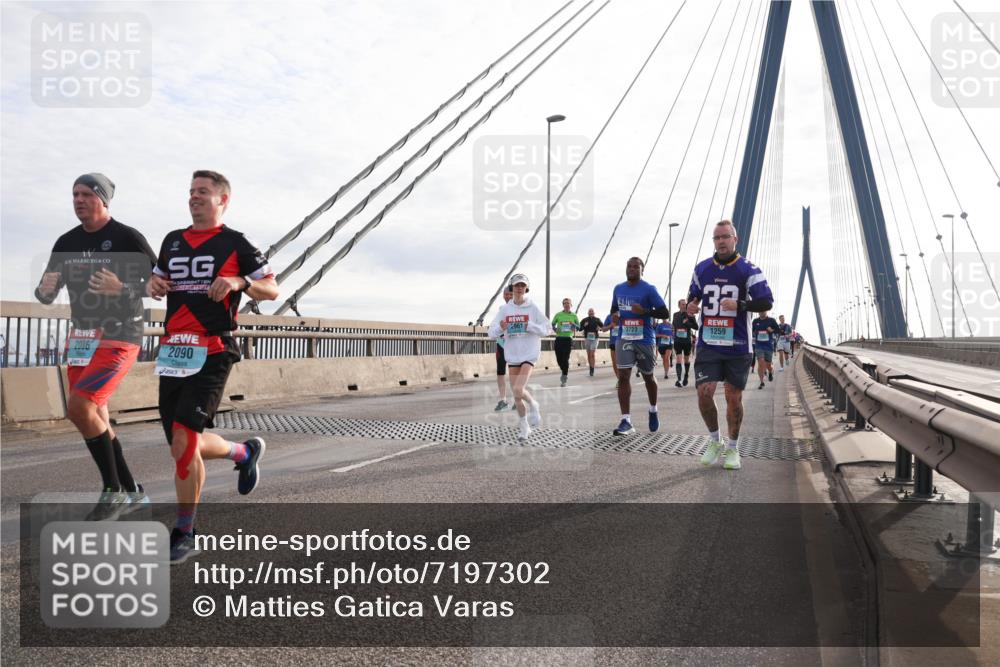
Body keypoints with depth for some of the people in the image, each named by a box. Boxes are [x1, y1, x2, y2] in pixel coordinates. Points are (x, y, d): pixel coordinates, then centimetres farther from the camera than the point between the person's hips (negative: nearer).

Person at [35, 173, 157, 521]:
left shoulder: (127, 238, -9)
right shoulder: (67, 242, 9)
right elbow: (45, 296, 13)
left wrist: (122, 289, -26)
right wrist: (45, 289, -11)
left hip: (119, 339, -7)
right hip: (81, 339, 7)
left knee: (79, 407, -20)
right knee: (96, 420, 9)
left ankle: (113, 491, -5)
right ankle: (132, 492, 23)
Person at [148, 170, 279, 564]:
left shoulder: (235, 243, 2)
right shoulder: (172, 241, 17)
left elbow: (272, 290, 2)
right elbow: (158, 280, 29)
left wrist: (239, 282, -17)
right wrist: (153, 285, 5)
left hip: (212, 353, -6)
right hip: (173, 351, 7)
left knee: (183, 440, -15)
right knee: (186, 446, 9)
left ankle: (185, 535, -2)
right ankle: (245, 452, 38)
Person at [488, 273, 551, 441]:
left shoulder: (533, 308, -4)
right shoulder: (505, 309, 2)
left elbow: (546, 330, -5)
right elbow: (491, 333, 0)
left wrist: (529, 325, -19)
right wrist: (500, 328, -21)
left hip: (529, 354, -3)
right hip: (512, 355, 3)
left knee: (518, 390, -19)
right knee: (516, 394, 7)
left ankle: (533, 405, 14)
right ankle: (524, 426, 27)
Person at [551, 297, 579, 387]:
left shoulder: (574, 316, 6)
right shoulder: (558, 315, 5)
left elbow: (578, 326, 9)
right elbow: (553, 324, 11)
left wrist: (573, 324, -12)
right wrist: (555, 329, -10)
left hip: (568, 339, -1)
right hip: (559, 338, 1)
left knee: (565, 359, -9)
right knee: (559, 359, 2)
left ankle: (564, 379, 0)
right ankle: (565, 373, 31)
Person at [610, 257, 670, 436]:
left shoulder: (649, 289, -8)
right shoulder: (618, 288, 8)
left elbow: (665, 313, -10)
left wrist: (645, 311, -24)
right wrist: (614, 315, 0)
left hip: (644, 340, -3)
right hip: (624, 339, 3)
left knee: (648, 377, 13)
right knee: (623, 376, -10)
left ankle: (653, 411, 38)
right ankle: (626, 421, -11)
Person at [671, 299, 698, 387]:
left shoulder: (690, 315, -3)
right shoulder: (675, 315, 6)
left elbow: (696, 327, -8)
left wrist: (687, 323, -20)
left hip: (687, 341, -1)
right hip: (677, 341, 1)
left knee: (687, 360, 13)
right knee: (679, 360, -11)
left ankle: (686, 377, 31)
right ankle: (679, 379, -18)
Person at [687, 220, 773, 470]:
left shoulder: (748, 270, -4)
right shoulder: (701, 268, 8)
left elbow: (766, 302, -8)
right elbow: (693, 294, 22)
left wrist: (739, 305, -23)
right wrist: (691, 305, -1)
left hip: (737, 346, -2)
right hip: (708, 344, 2)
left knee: (734, 398, 6)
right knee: (704, 393, -9)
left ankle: (733, 448, 24)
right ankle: (714, 442, 15)